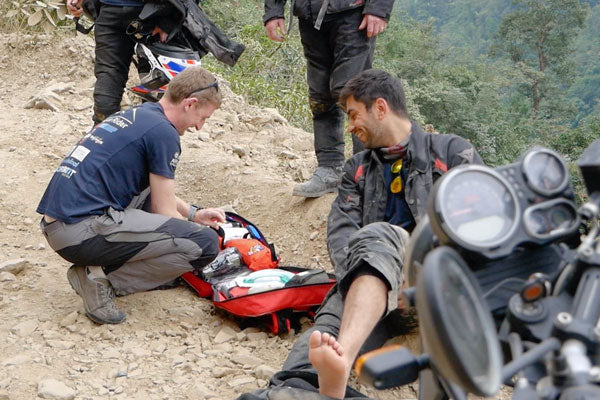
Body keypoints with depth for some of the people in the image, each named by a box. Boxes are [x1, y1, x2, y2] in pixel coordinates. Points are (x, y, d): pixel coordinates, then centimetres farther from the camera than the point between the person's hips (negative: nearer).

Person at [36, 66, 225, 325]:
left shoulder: (132, 116, 21)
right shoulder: (163, 132, -7)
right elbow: (164, 213, -2)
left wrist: (194, 213, 31)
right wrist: (201, 233, 15)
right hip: (81, 233, -10)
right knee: (205, 244, -13)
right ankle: (102, 278, -7)